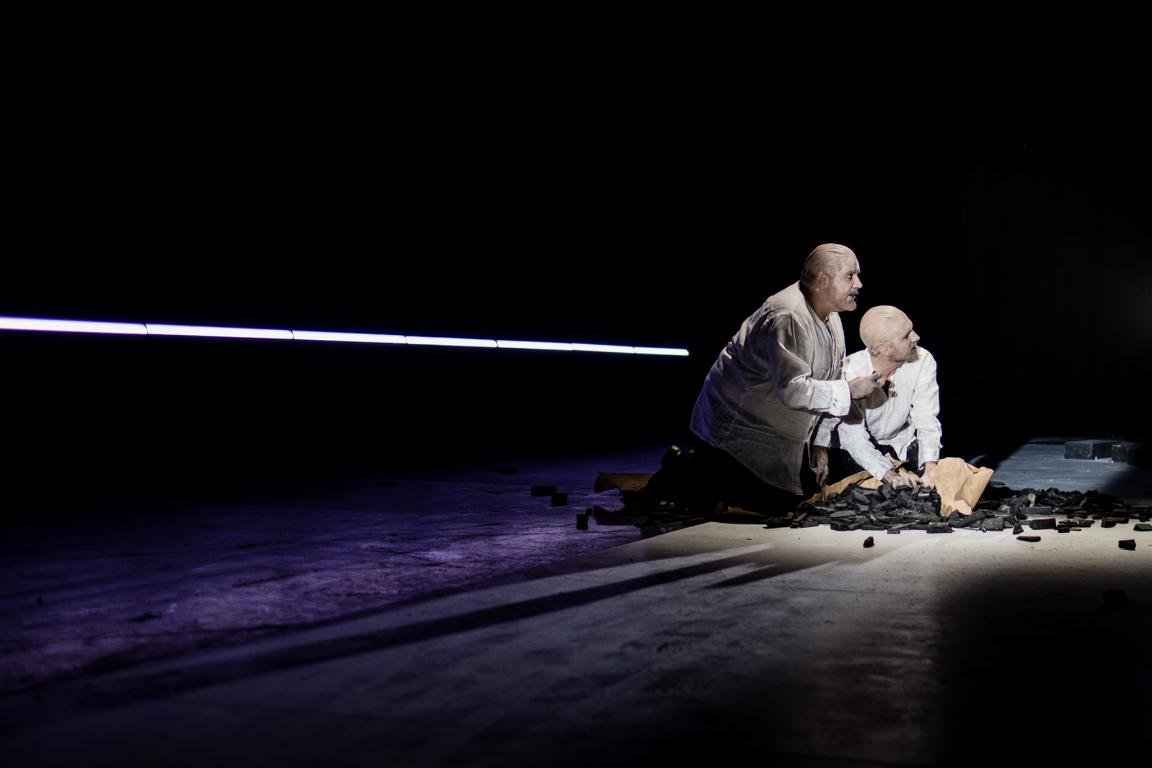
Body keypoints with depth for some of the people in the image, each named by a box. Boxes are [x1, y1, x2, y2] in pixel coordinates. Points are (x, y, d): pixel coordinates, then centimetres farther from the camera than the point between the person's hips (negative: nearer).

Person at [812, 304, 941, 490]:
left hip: (900, 443, 3)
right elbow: (855, 439, -29)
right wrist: (891, 476, -42)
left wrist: (931, 469, -38)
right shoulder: (849, 372, -30)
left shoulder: (923, 360, -21)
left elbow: (927, 419, -22)